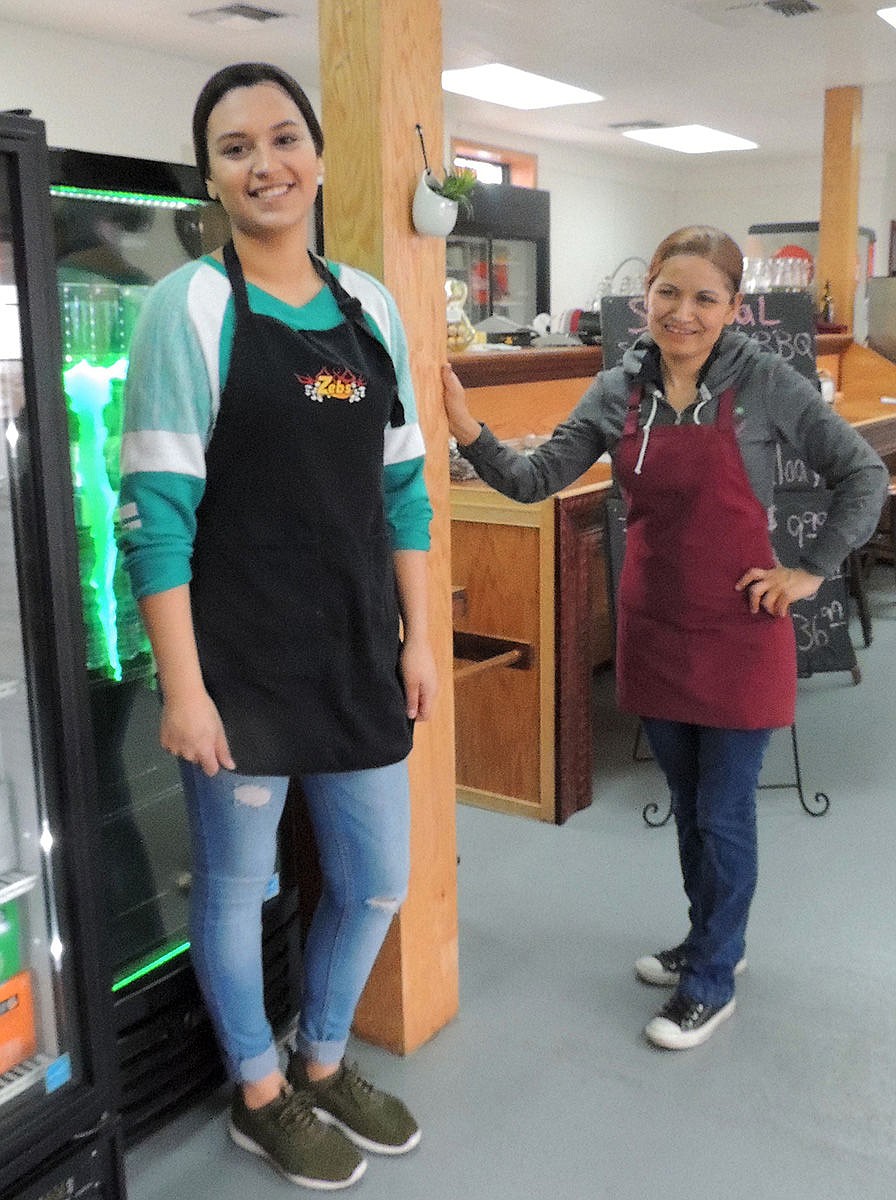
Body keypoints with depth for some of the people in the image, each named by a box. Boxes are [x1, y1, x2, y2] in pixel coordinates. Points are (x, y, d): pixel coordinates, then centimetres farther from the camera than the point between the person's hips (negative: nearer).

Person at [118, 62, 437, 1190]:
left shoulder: (370, 305, 7)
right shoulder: (189, 304, -8)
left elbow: (400, 486, 11)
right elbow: (155, 507, -12)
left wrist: (417, 636, 8)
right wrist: (181, 686, -15)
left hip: (359, 652, 5)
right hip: (239, 662, -5)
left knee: (376, 881, 15)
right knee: (235, 882, 11)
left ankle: (322, 1063, 42)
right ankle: (260, 1096, 37)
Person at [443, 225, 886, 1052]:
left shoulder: (766, 383, -11)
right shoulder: (618, 392, 1)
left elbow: (863, 475, -5)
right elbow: (536, 481, -1)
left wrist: (812, 571, -9)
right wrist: (467, 432, -15)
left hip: (737, 633, -4)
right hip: (654, 628, 5)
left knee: (724, 814, 5)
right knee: (688, 803, 19)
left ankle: (712, 982, 24)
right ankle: (711, 941, 40)